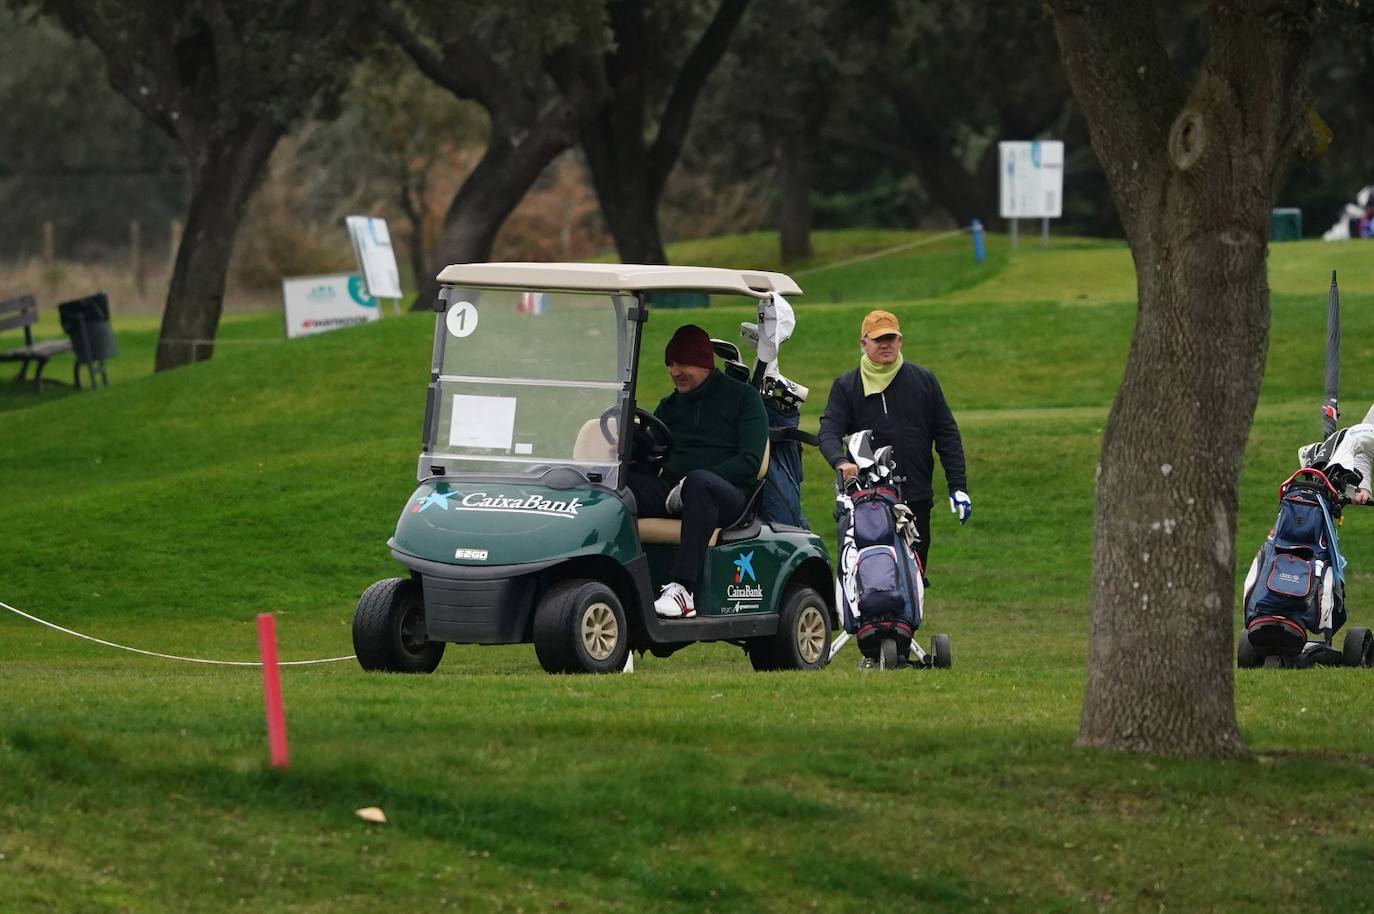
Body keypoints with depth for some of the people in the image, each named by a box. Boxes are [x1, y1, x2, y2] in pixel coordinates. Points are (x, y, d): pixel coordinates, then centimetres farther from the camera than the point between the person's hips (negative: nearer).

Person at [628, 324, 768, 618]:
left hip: (727, 494, -5)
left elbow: (749, 461, -4)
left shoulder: (743, 397, 8)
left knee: (699, 482, -41)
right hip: (671, 490, 5)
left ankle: (682, 589, -48)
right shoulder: (669, 406, 25)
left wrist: (695, 482, -16)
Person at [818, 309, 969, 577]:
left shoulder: (923, 380, 10)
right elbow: (829, 431, -4)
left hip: (916, 501, 1)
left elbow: (947, 434, 11)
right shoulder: (845, 386, 8)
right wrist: (841, 462, -27)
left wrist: (958, 487, 4)